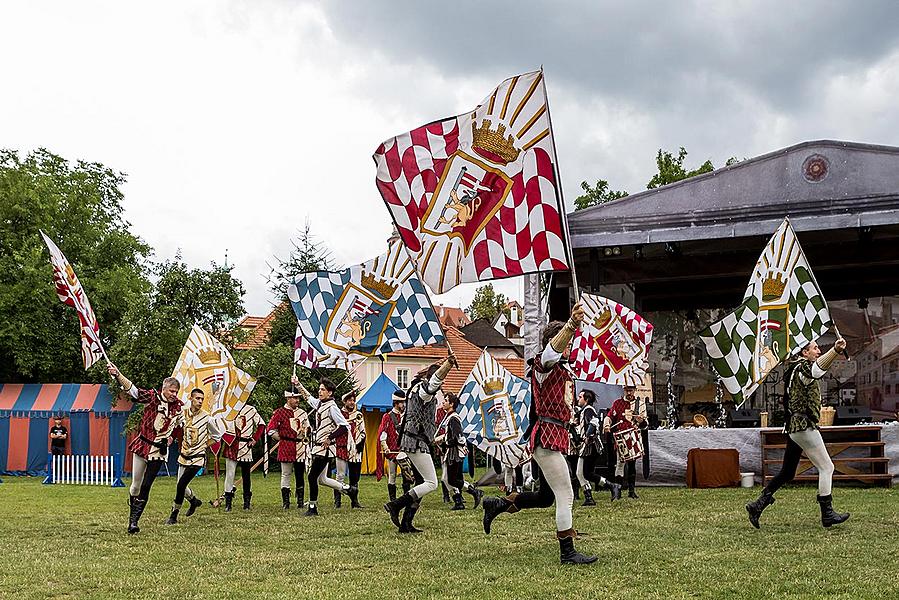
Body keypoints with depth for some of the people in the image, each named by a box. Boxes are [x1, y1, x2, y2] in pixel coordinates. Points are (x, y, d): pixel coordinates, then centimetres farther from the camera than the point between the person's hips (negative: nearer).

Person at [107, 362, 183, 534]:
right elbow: (133, 390, -24)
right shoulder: (152, 397, -8)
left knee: (146, 486, -7)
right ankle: (131, 515, 29)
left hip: (159, 450, 1)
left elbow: (179, 425, 23)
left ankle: (134, 521, -2)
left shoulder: (178, 406, 2)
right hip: (142, 445, -1)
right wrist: (117, 375, -38)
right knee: (136, 485, 6)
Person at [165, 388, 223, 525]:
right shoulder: (183, 414, -1)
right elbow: (175, 428, 18)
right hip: (184, 456, 5)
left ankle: (174, 516, 0)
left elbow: (217, 434, 5)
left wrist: (205, 445, 1)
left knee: (181, 485, -13)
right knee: (181, 486, 11)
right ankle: (194, 501, 42)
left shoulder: (206, 418, -9)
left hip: (197, 458, -5)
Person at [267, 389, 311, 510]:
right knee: (286, 475, -1)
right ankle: (285, 502, 2)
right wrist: (282, 439, 0)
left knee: (300, 475, 6)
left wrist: (305, 439, 13)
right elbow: (271, 430, -4)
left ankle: (300, 501, 12)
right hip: (286, 449, -4)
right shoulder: (279, 412, -3)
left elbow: (308, 430, 24)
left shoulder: (303, 413, 13)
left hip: (301, 449, 4)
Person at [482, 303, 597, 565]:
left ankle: (497, 504, 31)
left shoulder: (564, 370, 19)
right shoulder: (543, 364, -9)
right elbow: (554, 349, -32)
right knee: (566, 496, -7)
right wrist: (572, 325, -50)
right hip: (547, 437, -10)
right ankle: (567, 553, 0)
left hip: (557, 437, 10)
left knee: (545, 497, 17)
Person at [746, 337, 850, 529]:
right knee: (826, 468, -4)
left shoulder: (796, 370, 20)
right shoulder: (802, 368, -12)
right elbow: (817, 368, -37)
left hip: (794, 427, 10)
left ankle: (757, 506, 12)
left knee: (787, 473, 14)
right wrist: (835, 350, -54)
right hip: (804, 426, -10)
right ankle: (827, 514, -1)